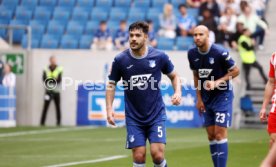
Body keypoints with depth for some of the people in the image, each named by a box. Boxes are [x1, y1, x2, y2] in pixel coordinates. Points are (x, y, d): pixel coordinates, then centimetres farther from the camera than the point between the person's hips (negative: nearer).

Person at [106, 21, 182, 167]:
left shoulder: (159, 57, -5)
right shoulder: (120, 60, -5)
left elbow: (174, 76, 11)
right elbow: (111, 85, 6)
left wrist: (178, 92, -9)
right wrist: (109, 109, -6)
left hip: (156, 115, -1)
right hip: (134, 118, 1)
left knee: (157, 154, -12)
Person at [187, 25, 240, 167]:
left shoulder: (220, 52, -19)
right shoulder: (192, 54, -2)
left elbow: (235, 71, -9)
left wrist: (217, 82, -19)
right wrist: (199, 98, 9)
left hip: (222, 96, -6)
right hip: (206, 98, 6)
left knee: (220, 134, -11)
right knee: (211, 136, 7)